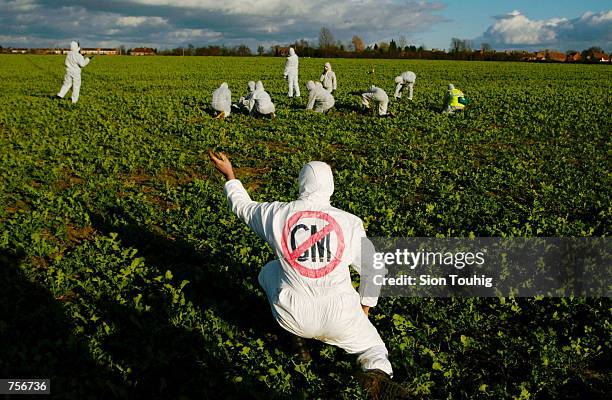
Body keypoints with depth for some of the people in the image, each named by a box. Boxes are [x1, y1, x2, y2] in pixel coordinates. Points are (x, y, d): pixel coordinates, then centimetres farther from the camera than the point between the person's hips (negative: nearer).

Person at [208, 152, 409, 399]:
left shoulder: (277, 213, -5)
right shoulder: (350, 222, -6)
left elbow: (242, 206, 15)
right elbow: (374, 268, 3)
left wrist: (229, 176, 33)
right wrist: (364, 309, 20)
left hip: (293, 317, 1)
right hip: (339, 317, -1)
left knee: (268, 271, 29)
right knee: (374, 347, 24)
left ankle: (295, 339, 20)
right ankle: (377, 372, -12)